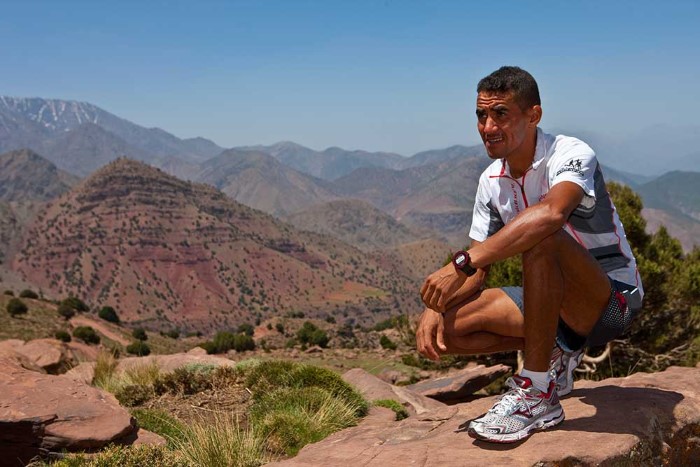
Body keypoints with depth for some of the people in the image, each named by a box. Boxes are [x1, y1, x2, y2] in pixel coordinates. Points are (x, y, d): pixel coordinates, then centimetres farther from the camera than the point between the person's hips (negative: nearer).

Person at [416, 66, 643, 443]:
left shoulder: (571, 154, -20)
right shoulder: (491, 181, 1)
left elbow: (550, 213, -45)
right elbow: (478, 272, 4)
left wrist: (461, 263, -47)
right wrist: (436, 305, -17)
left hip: (612, 301, -6)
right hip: (551, 305, 7)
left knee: (541, 240, -38)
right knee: (441, 329, -10)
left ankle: (537, 393, -28)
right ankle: (552, 353, 5)